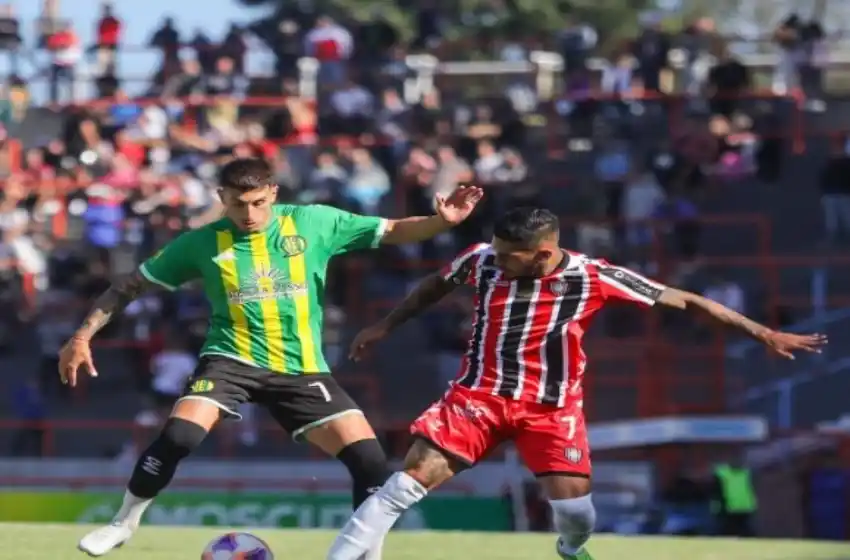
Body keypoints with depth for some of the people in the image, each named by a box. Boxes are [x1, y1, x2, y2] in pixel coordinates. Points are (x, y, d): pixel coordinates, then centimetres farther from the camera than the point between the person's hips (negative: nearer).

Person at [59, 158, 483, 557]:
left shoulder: (313, 223, -3)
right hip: (232, 359, -1)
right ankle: (124, 523, -1)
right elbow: (133, 284, 5)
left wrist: (443, 220, -18)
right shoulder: (203, 243, -4)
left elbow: (392, 231, 1)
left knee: (370, 459, -11)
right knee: (178, 437, -25)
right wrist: (82, 336, -1)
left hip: (301, 368, 2)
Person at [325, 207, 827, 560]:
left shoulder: (594, 278, -16)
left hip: (552, 407, -1)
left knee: (573, 506, -10)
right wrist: (387, 326, 24)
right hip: (480, 392, 1)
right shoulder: (481, 260, -10)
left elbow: (684, 301, -11)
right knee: (408, 483, -14)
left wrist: (764, 334, -11)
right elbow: (437, 285, 14)